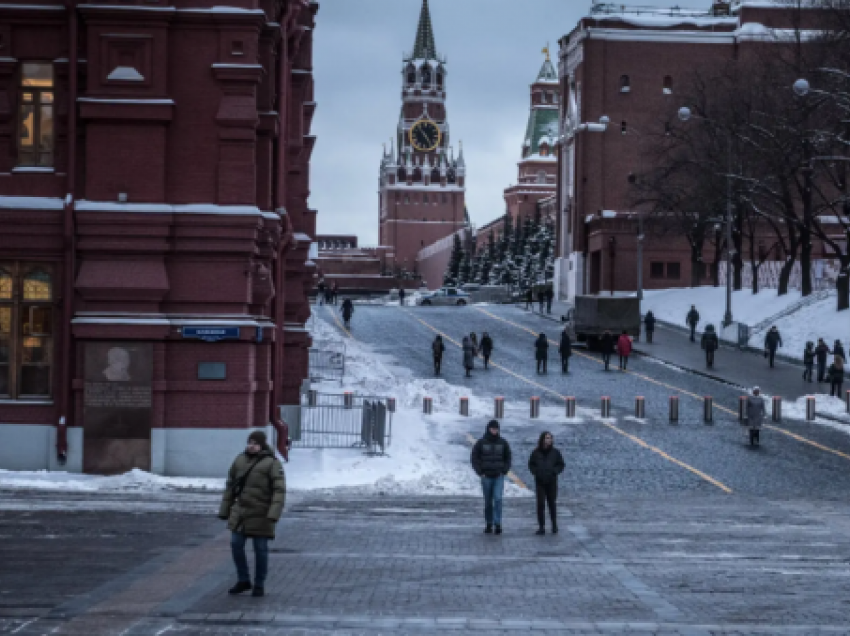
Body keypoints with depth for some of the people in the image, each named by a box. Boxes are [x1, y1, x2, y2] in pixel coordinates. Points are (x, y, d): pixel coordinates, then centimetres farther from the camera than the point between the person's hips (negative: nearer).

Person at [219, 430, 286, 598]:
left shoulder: (272, 463, -11)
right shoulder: (240, 460, 4)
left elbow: (279, 491, -16)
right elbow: (230, 486, 9)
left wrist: (274, 515, -26)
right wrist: (224, 511, 9)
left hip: (261, 513, -5)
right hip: (241, 511, 5)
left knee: (260, 549, 1)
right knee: (236, 545, 2)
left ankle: (259, 585, 15)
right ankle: (243, 580, 17)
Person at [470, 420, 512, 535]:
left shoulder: (503, 442, 2)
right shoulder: (481, 443, -3)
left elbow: (508, 458, 12)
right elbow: (474, 458, 1)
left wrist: (505, 471, 0)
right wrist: (480, 472, -7)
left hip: (499, 476, 0)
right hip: (486, 477, 0)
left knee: (498, 498, -15)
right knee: (488, 502, 7)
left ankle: (498, 523, -14)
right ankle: (489, 525, 14)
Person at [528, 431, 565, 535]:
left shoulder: (555, 452, 0)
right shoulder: (536, 453, 1)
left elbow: (561, 465, 6)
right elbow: (531, 465, 10)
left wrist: (554, 471, -12)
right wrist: (536, 472, -8)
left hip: (552, 482, 0)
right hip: (540, 482, 0)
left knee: (552, 503, 3)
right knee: (540, 504, -5)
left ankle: (554, 525, 20)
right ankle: (541, 527, 1)